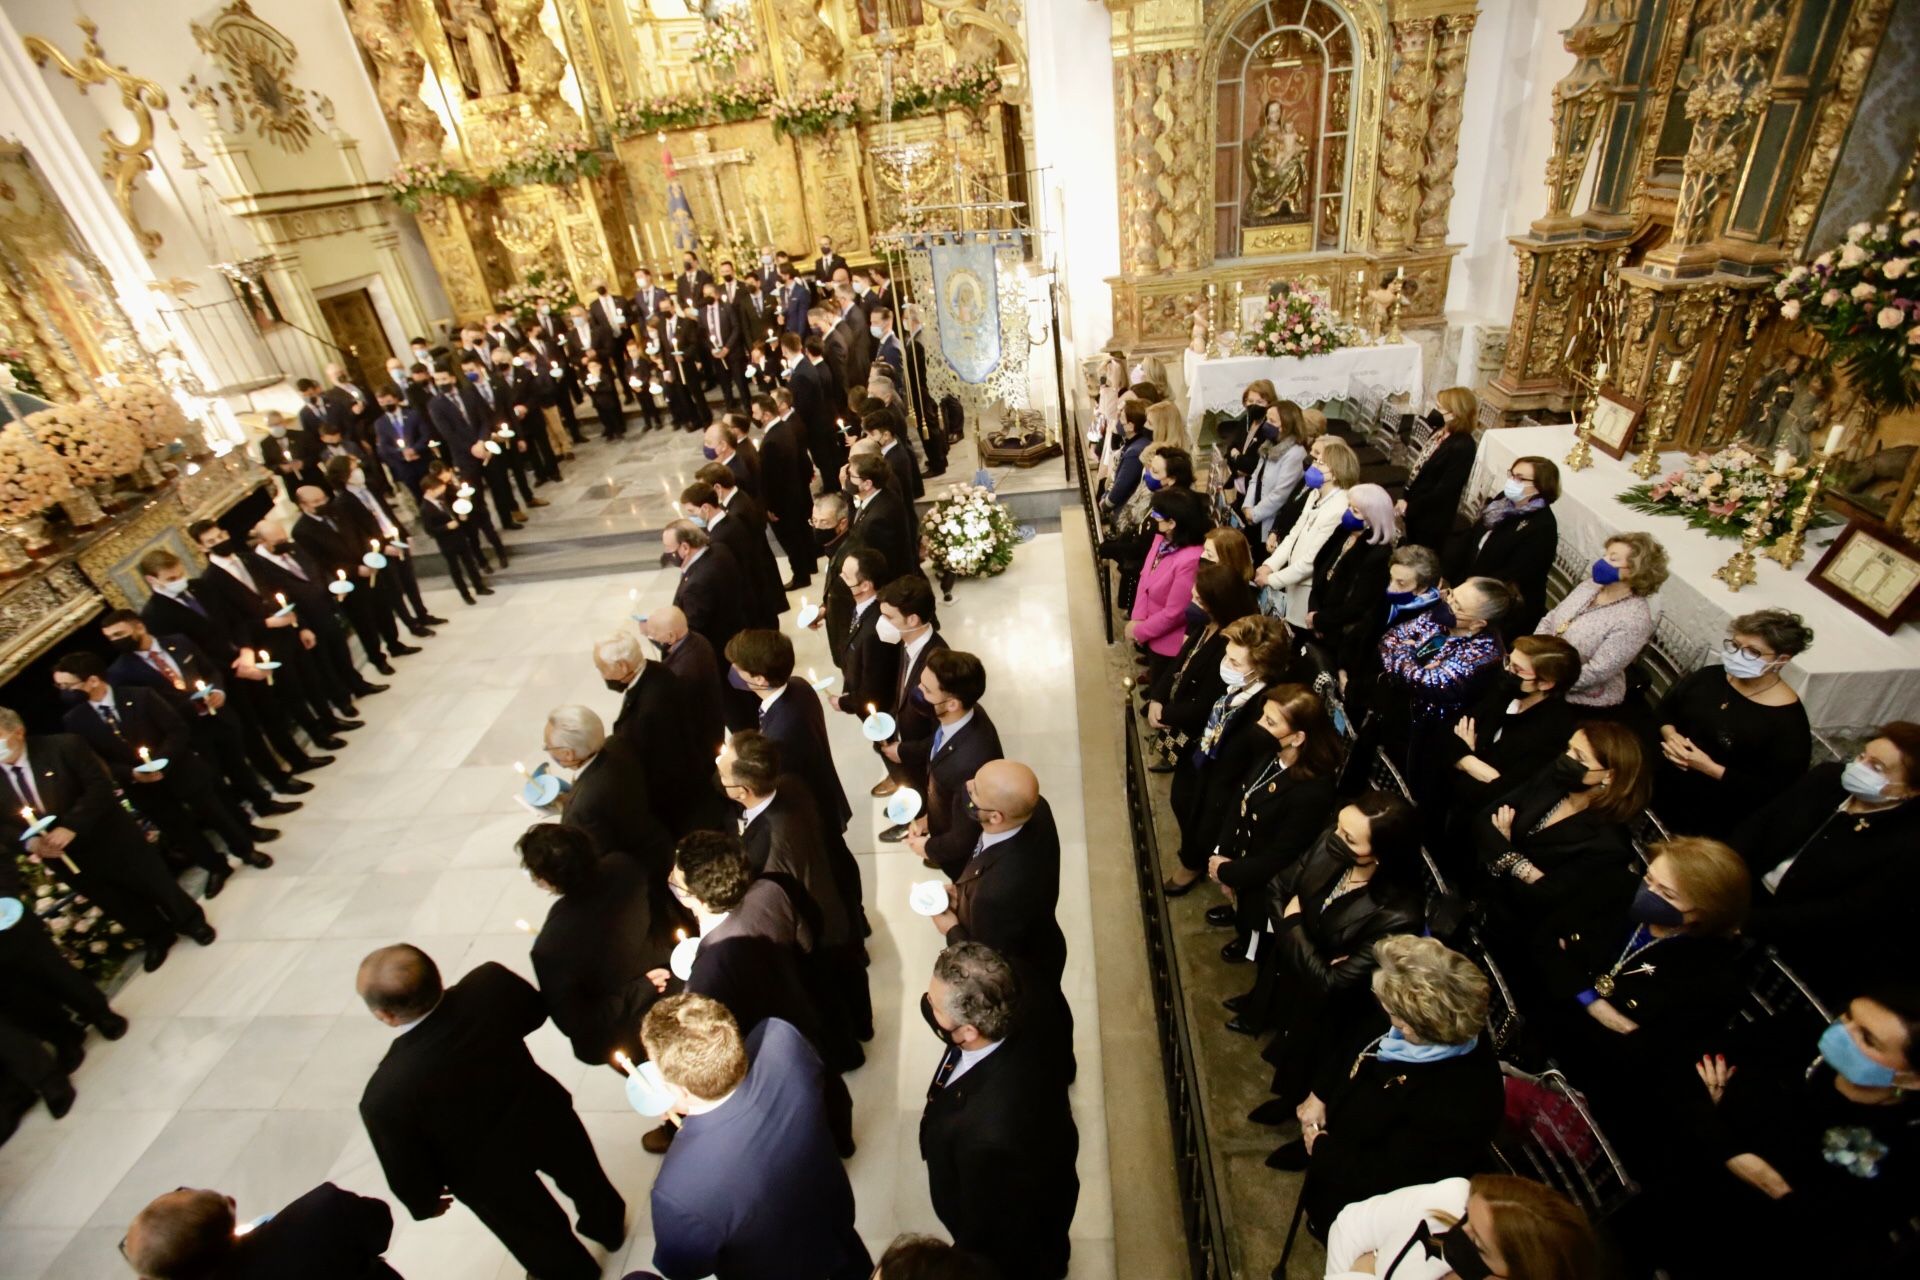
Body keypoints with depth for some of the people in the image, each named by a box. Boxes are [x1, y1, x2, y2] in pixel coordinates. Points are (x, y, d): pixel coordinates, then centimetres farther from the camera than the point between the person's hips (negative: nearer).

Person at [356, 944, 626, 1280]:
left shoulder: (386, 1097, -39)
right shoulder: (490, 983, -34)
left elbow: (408, 1172, -19)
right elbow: (536, 1010, -9)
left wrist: (425, 1202, 4)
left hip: (494, 1178, -3)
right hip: (545, 1116, 3)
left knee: (538, 1234, 29)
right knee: (582, 1176, 34)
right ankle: (609, 1226, 63)